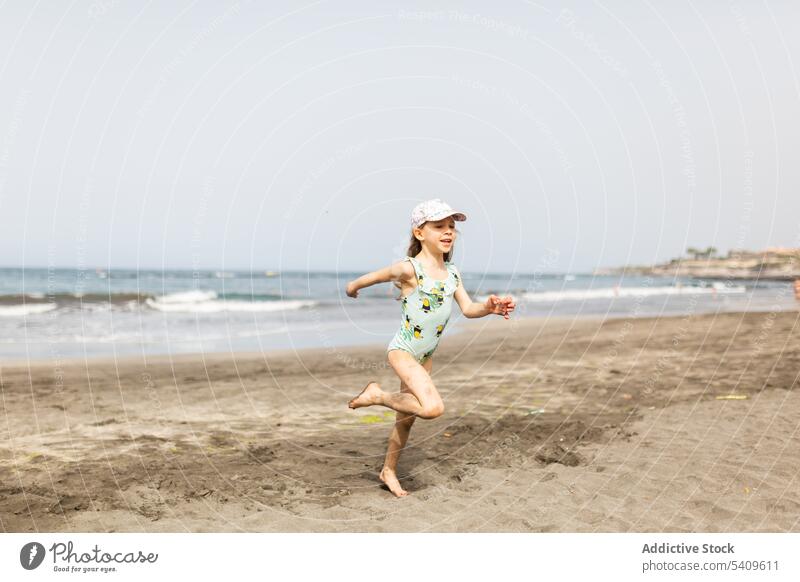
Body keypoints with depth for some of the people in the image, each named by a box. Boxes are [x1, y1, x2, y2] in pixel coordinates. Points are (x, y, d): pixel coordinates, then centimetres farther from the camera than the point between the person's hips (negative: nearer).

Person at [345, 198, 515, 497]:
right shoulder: (409, 269, -19)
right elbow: (373, 277, -5)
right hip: (402, 351, -7)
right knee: (433, 407, -27)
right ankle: (377, 395, -5)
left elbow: (468, 309, 2)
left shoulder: (451, 272, 3)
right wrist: (353, 287, 13)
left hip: (426, 355, 7)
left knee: (407, 416, 17)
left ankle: (389, 470, 35)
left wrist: (489, 307, -18)